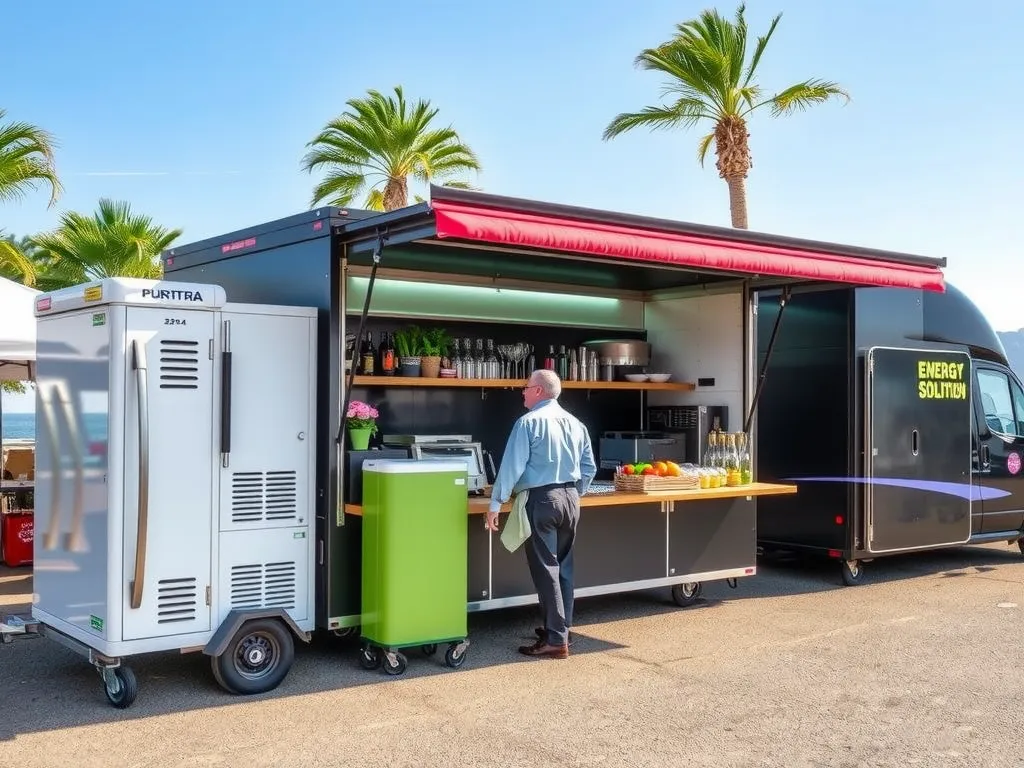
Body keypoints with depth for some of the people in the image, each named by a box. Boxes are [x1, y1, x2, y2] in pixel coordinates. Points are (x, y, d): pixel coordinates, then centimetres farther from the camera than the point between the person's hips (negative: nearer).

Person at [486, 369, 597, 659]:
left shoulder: (529, 422, -10)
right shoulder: (575, 423, 9)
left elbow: (511, 467, -14)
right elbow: (589, 468, 13)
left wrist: (495, 505, -11)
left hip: (542, 500, -6)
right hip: (570, 499, 7)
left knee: (545, 570, -2)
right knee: (563, 567, 15)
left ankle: (555, 640, -2)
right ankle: (560, 629, 24)